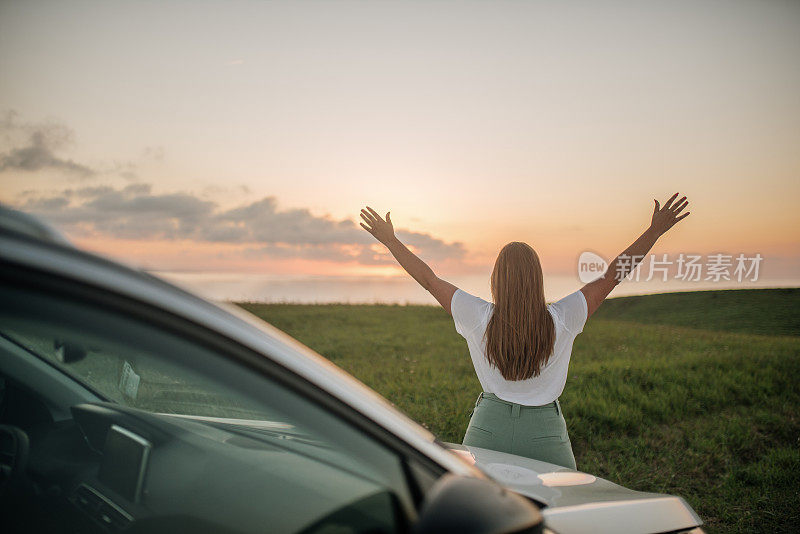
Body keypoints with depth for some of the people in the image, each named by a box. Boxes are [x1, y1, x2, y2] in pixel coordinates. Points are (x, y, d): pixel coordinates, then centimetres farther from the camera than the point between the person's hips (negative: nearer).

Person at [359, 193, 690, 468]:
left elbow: (428, 279, -1)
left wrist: (390, 240, 10)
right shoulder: (562, 321, -11)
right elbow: (613, 275, -4)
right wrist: (655, 231, 4)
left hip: (488, 428, 1)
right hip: (544, 432, 0)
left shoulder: (479, 319, -11)